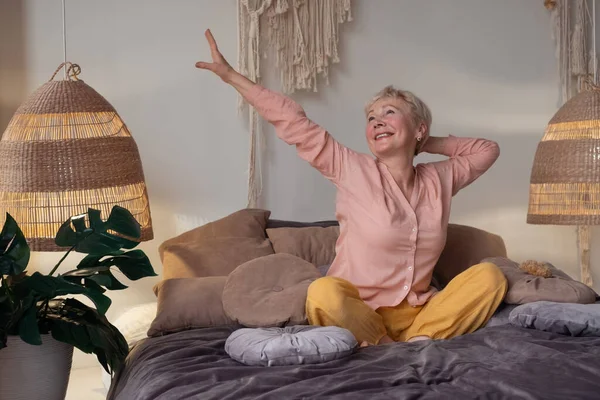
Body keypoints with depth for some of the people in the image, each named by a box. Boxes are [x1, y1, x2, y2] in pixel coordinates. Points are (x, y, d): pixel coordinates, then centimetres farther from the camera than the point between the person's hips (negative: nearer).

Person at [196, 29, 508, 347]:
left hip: (414, 313, 4)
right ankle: (389, 347, -15)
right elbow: (294, 123, -3)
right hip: (357, 311, -3)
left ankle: (419, 339, -25)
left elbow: (487, 150, 24)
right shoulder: (353, 171, -2)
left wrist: (425, 144, 14)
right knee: (324, 293, -36)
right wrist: (231, 75, -2)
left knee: (489, 276, -16)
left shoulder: (438, 179, 9)